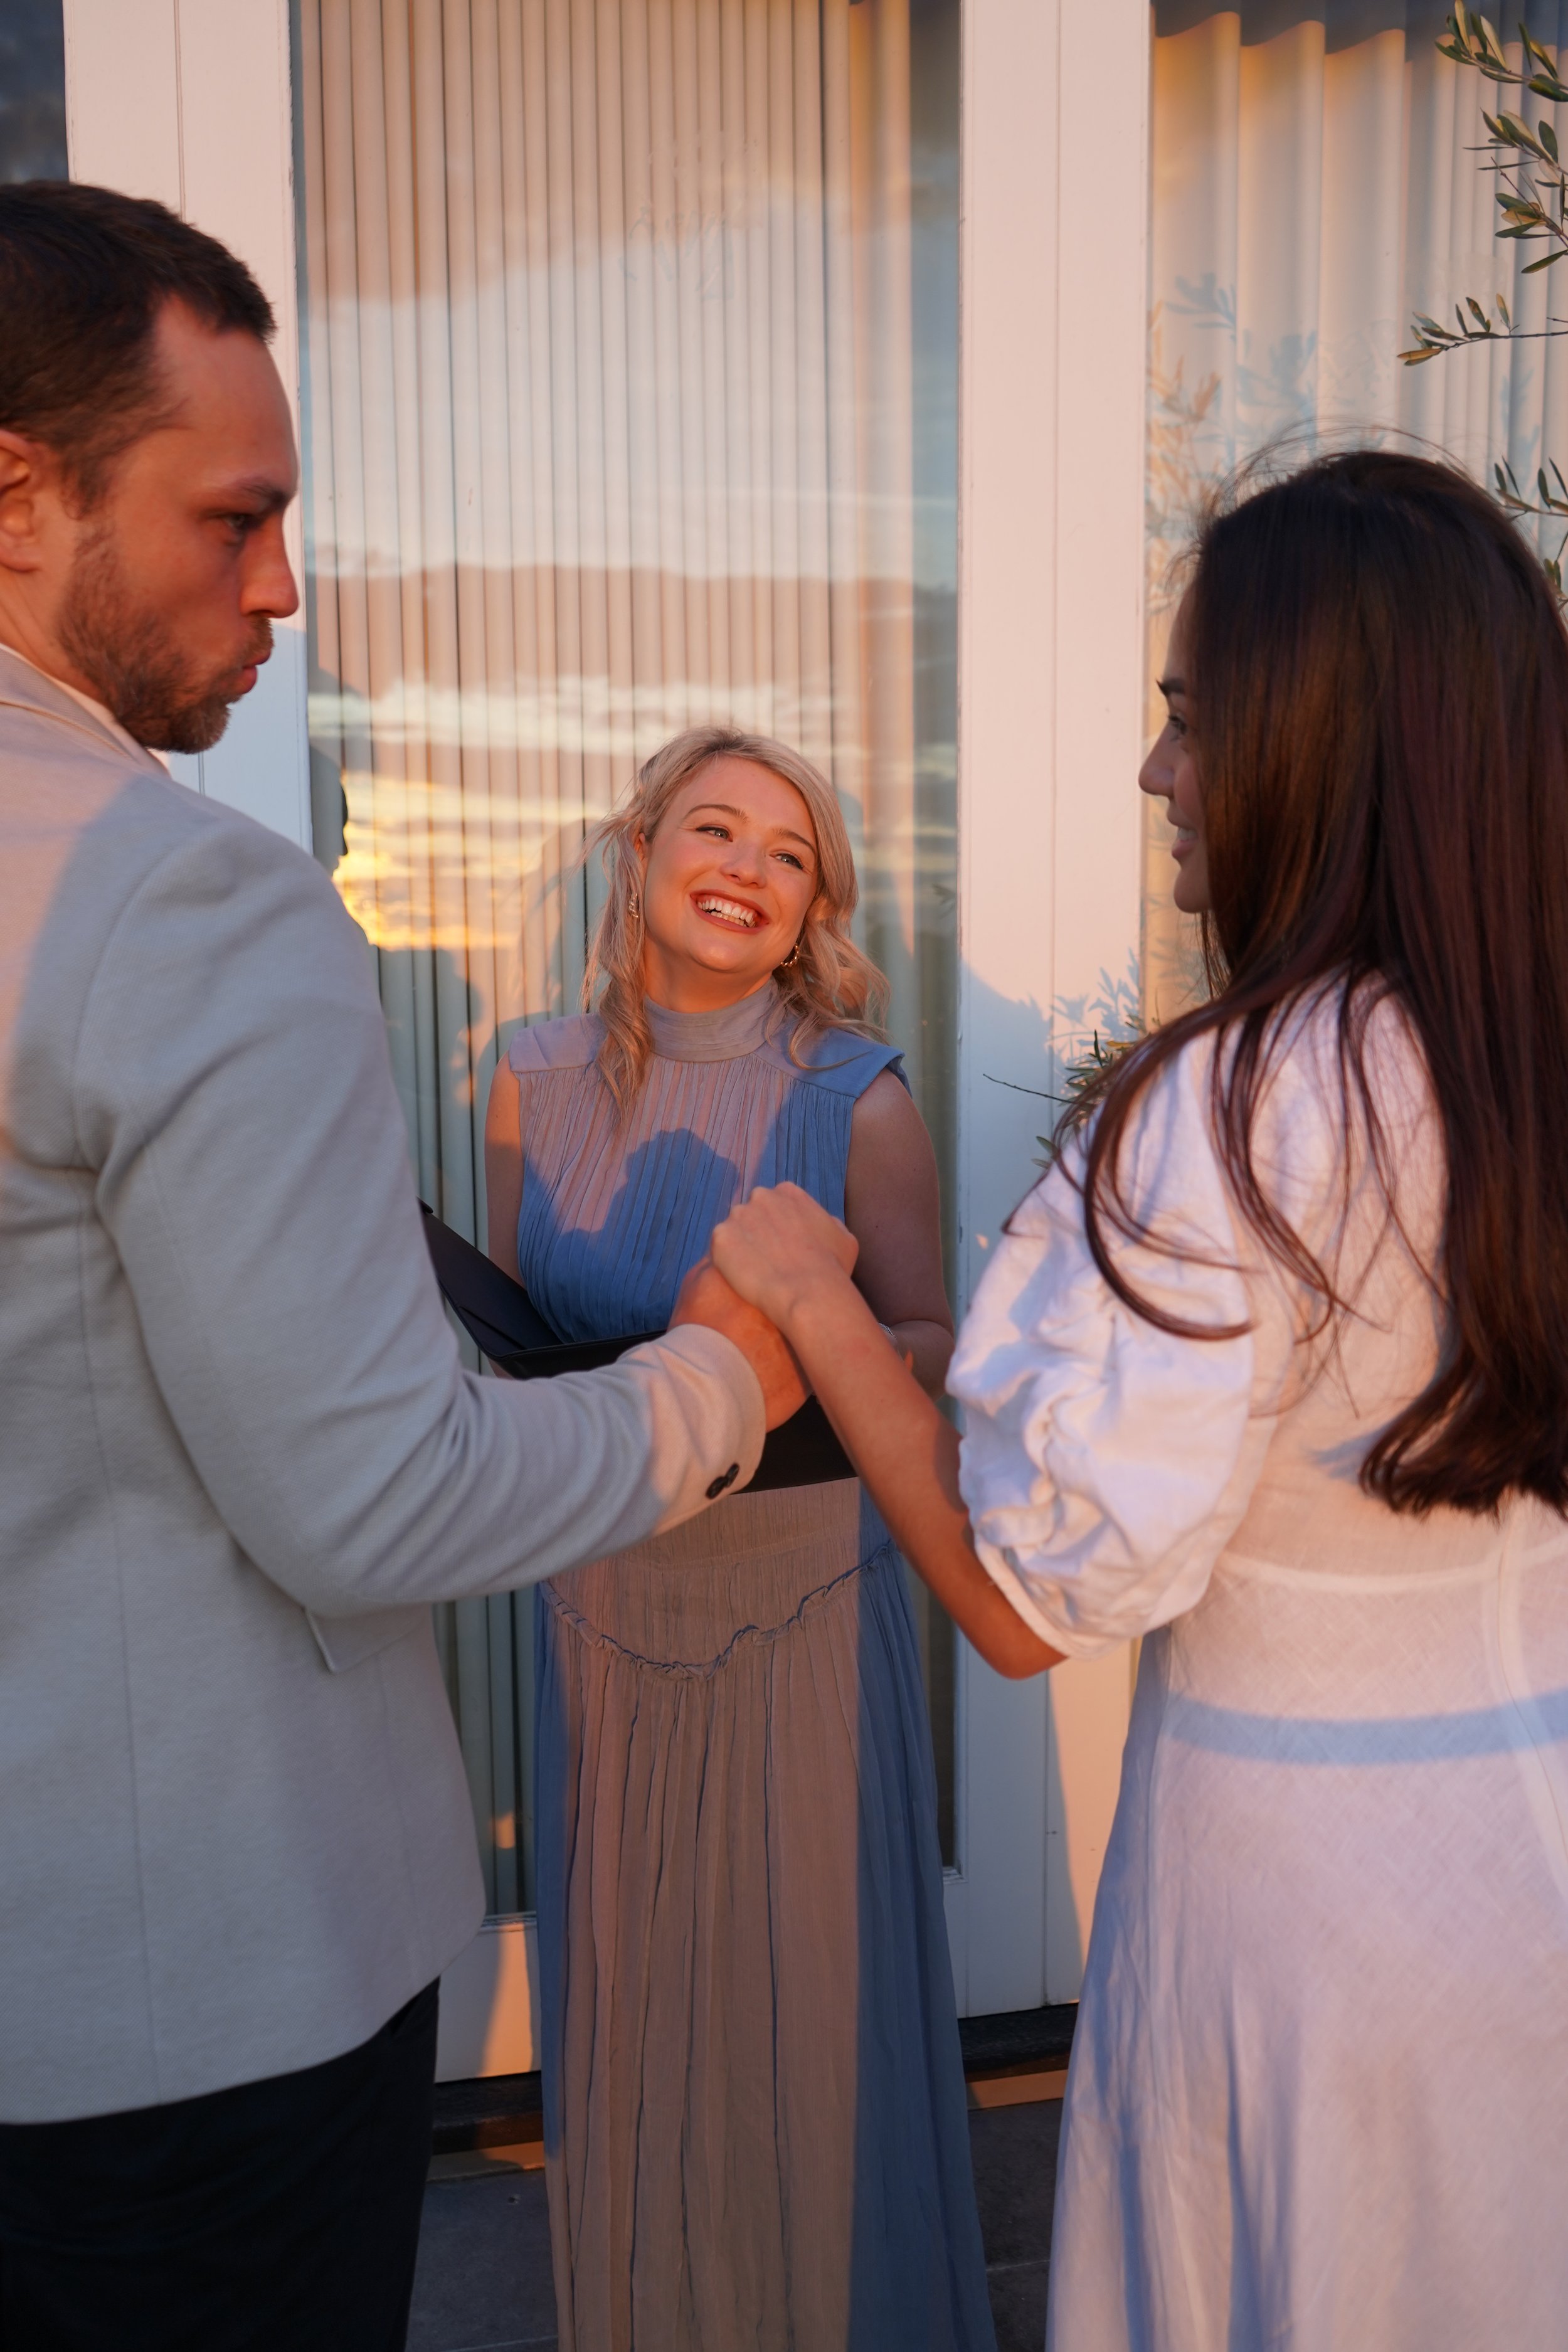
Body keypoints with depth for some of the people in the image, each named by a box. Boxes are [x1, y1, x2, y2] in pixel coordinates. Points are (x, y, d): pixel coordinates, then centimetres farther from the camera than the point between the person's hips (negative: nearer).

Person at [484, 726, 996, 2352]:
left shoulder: (857, 1099, -8)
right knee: (624, 1972, 15)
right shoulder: (536, 1080, 0)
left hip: (803, 1595, -2)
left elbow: (929, 1352, -4)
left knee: (809, 1985, 9)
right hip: (604, 1595, 3)